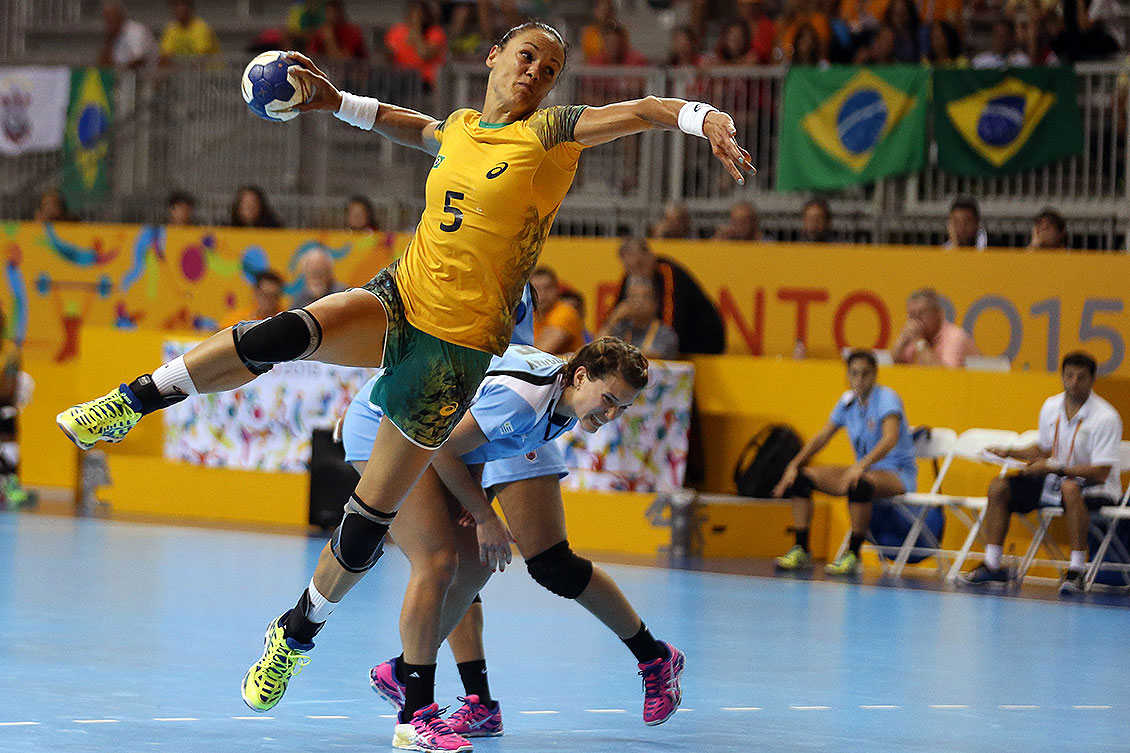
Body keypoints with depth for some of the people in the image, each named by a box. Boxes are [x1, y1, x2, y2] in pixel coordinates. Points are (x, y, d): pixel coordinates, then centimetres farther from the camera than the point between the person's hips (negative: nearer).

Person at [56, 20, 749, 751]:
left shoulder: (550, 133, -6)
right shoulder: (459, 129, 10)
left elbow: (640, 110, -18)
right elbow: (414, 126, 34)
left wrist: (709, 119, -36)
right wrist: (337, 101, 29)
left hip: (457, 341, -3)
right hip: (398, 299, 3)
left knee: (370, 519, -2)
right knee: (288, 333, -30)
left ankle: (297, 632, 19)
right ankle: (135, 401, -19)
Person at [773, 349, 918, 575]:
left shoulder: (886, 398, -15)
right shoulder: (847, 401, 6)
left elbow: (891, 438, -31)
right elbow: (822, 437, 11)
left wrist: (861, 466, -45)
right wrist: (794, 465, -3)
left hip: (897, 474, -7)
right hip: (863, 470, 7)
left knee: (859, 483, -41)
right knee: (802, 476, -7)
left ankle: (853, 555, -31)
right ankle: (801, 550, -8)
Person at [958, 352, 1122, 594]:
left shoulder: (1105, 417, -18)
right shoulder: (1051, 407, 3)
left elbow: (1100, 473, -23)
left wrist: (1054, 468, -26)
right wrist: (1009, 453, 3)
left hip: (1097, 487, -7)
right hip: (1055, 481, 7)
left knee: (1070, 488, -41)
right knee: (999, 487, -2)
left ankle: (1076, 571, -40)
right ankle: (992, 565, 2)